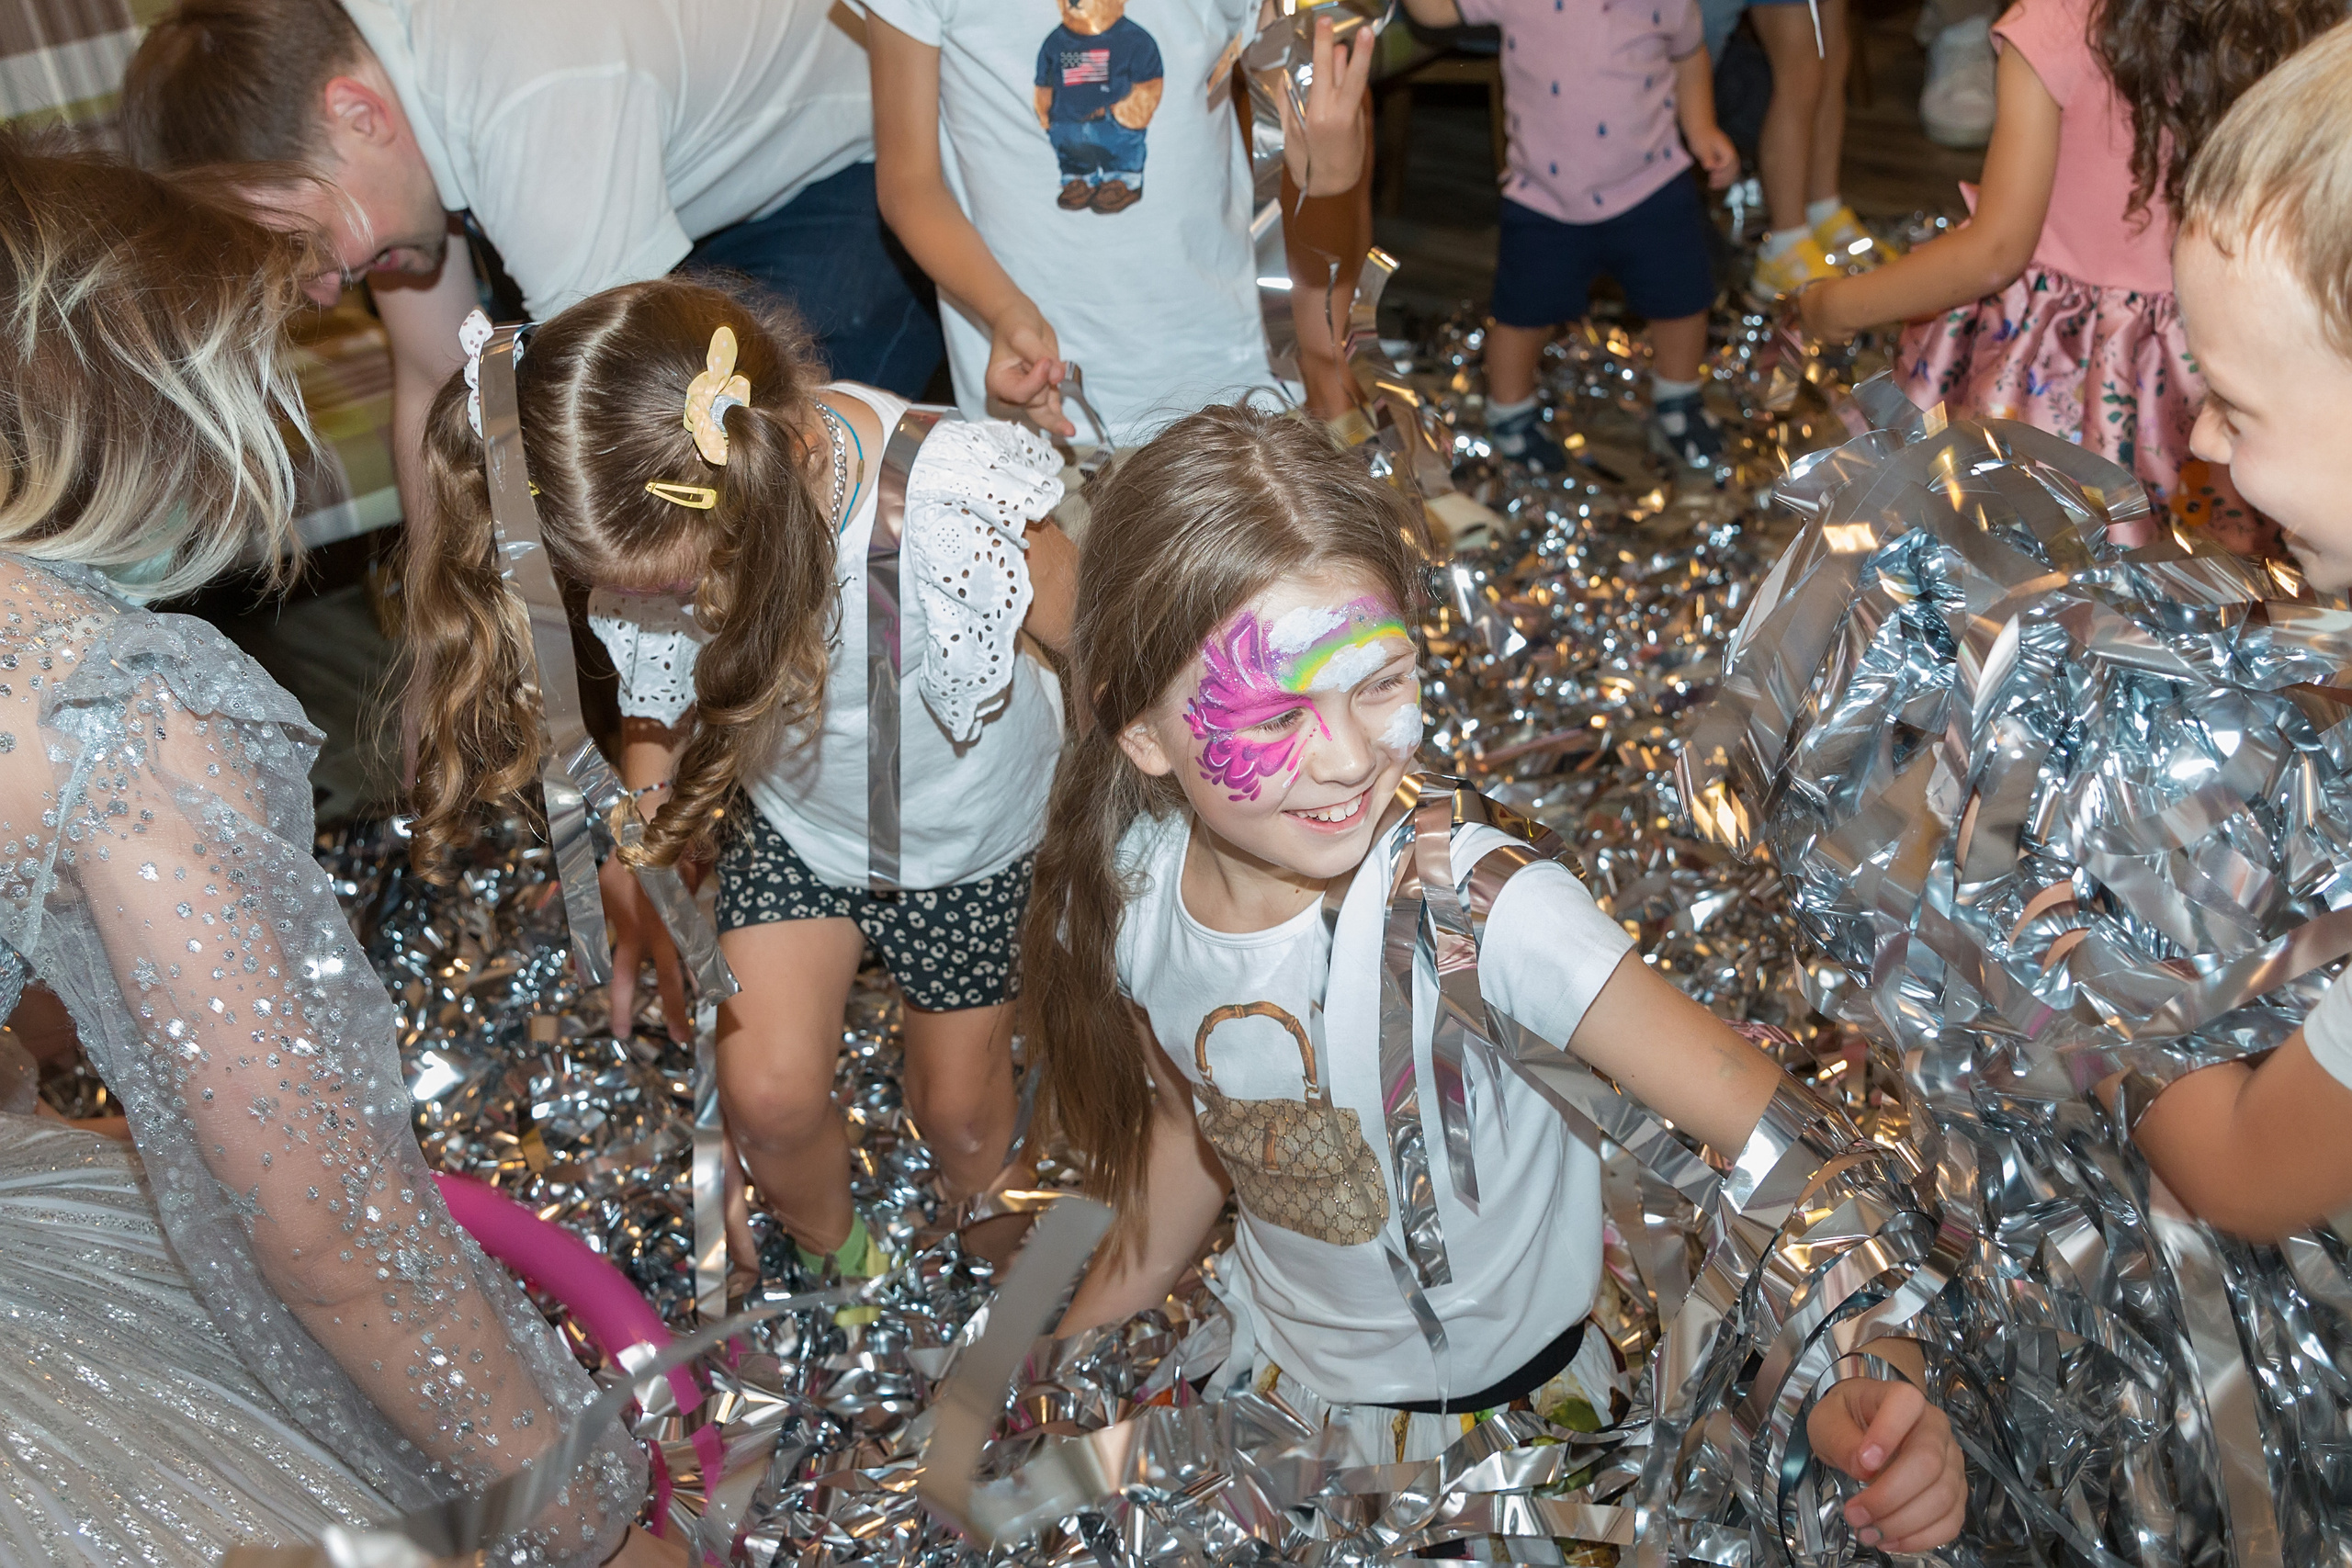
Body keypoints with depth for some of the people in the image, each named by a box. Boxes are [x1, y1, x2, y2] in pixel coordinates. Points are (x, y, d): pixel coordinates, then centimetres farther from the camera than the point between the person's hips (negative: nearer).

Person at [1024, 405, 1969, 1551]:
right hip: (1270, 1369, 4)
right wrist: (1055, 1360, 7)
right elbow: (1189, 1127, -1)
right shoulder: (1125, 902, -19)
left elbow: (1764, 1116, -35)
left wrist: (1865, 1373, -52)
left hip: (1501, 1402, -3)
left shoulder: (1478, 904, -35)